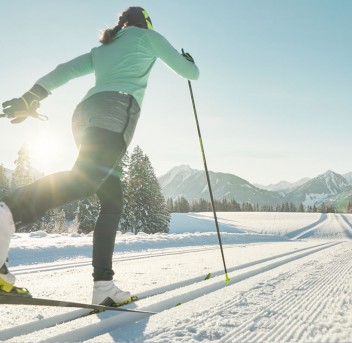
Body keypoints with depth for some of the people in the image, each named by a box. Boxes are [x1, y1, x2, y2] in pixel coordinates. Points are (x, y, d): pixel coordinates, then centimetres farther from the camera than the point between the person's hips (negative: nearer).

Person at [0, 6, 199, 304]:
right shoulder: (148, 36, 22)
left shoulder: (102, 49, 35)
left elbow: (66, 70, 21)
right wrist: (189, 61, 47)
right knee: (84, 179, -29)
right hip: (117, 109, -7)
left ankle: (103, 284, -2)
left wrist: (31, 97, 14)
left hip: (84, 113, 7)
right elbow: (189, 72, 24)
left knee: (112, 200, 5)